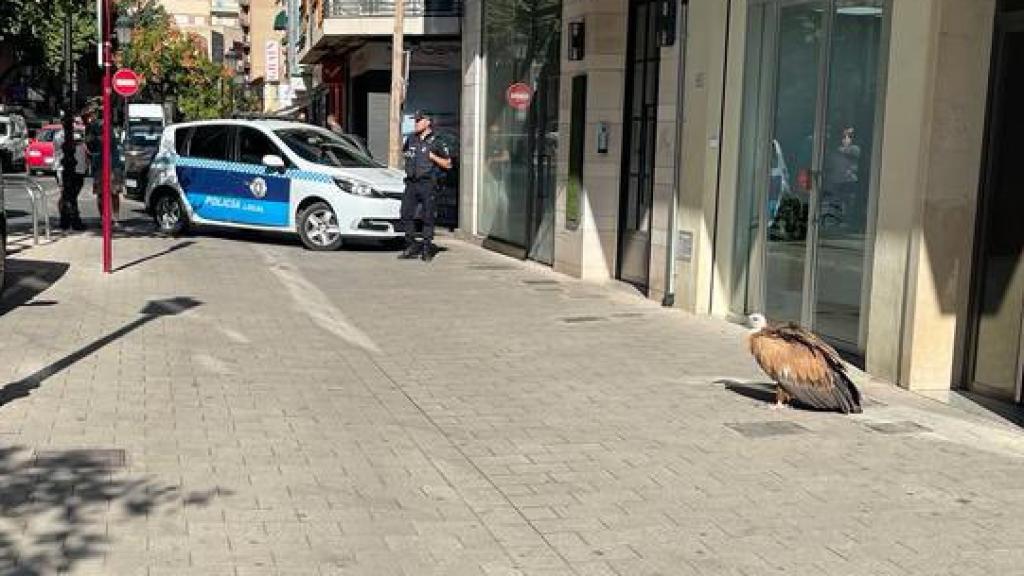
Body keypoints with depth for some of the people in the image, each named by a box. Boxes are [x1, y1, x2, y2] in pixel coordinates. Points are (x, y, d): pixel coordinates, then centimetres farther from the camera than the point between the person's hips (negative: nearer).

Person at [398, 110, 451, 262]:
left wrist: (432, 156, -9)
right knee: (406, 215, 1)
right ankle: (412, 246, 10)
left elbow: (448, 164, 1)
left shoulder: (436, 142, 0)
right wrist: (406, 155, 13)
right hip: (411, 183, 5)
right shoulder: (411, 139, 13)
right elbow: (404, 152, 34)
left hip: (427, 184, -5)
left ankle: (427, 248, 6)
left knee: (428, 217, -2)